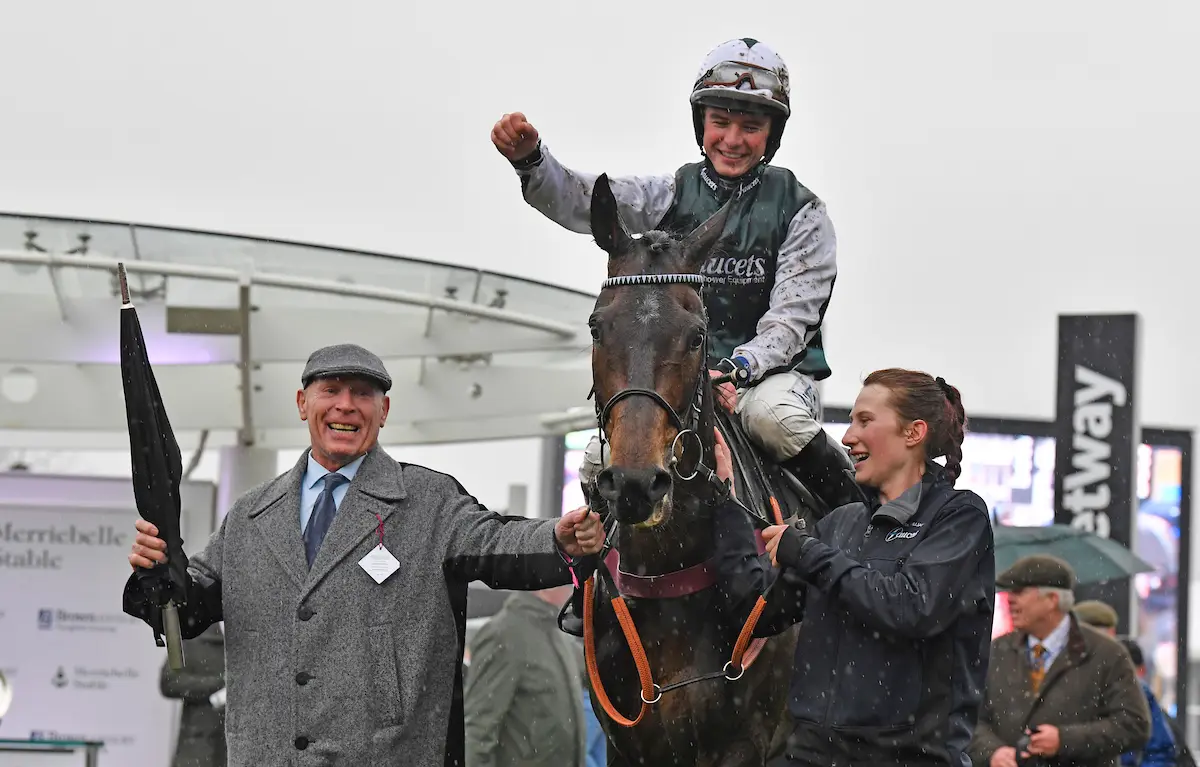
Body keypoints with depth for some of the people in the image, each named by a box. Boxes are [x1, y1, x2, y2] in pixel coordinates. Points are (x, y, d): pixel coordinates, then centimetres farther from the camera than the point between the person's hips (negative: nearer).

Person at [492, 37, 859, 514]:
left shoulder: (800, 212, -4)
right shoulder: (674, 193, 5)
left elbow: (790, 320, -10)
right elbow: (579, 202, -8)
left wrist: (736, 369, -30)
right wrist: (529, 160, -30)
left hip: (770, 370, -3)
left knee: (773, 414, -37)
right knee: (601, 462, -16)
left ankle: (850, 503, -15)